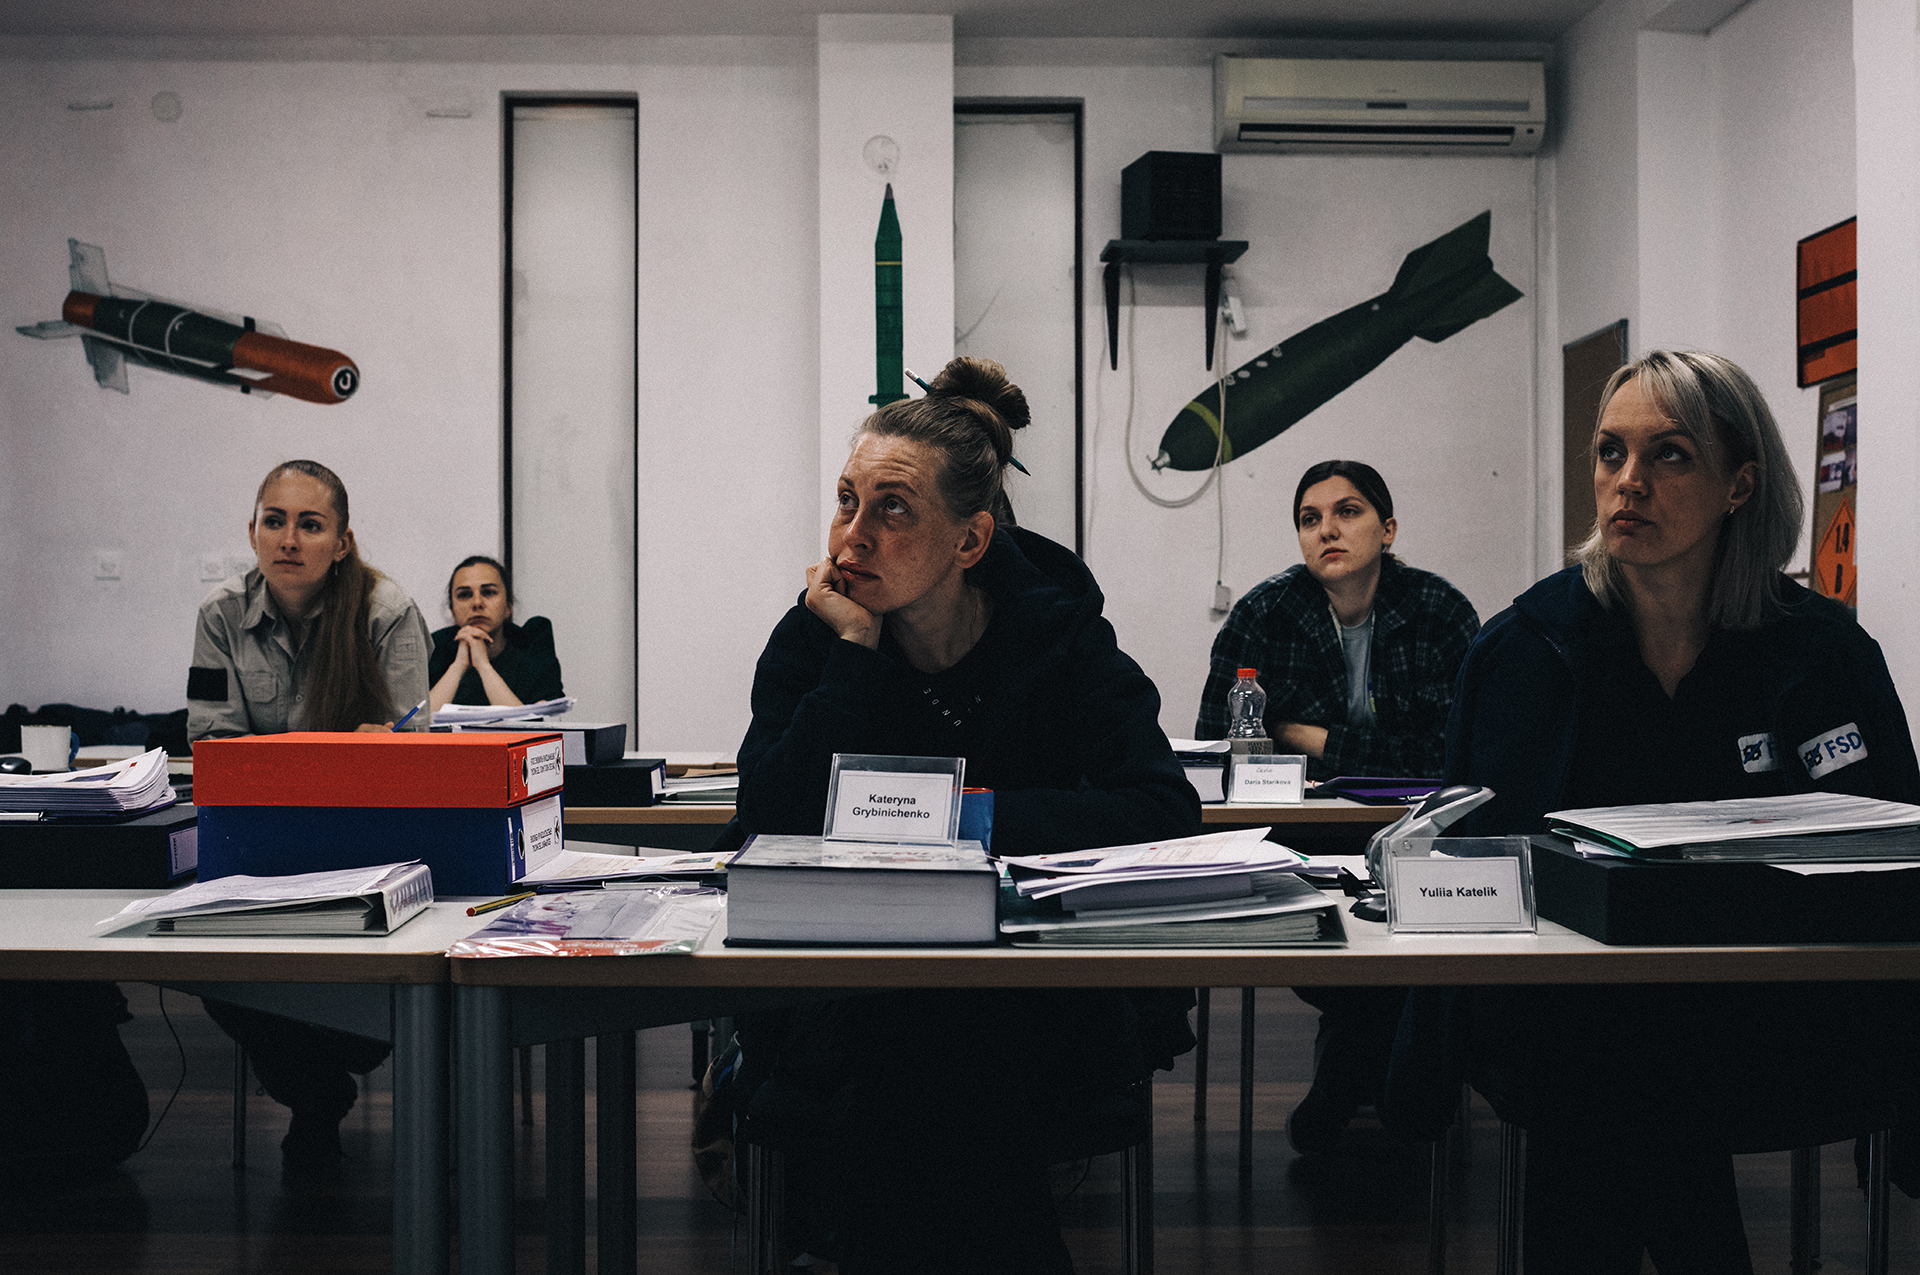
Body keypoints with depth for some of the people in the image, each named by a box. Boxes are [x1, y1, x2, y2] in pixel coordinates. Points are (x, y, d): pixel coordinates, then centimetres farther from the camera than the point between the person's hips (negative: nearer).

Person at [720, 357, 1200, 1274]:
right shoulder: (814, 638, -1)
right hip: (845, 992, 1)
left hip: (1039, 1000, -1)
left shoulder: (1058, 635, -5)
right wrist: (857, 650, -16)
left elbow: (1167, 813, -17)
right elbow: (772, 823, -15)